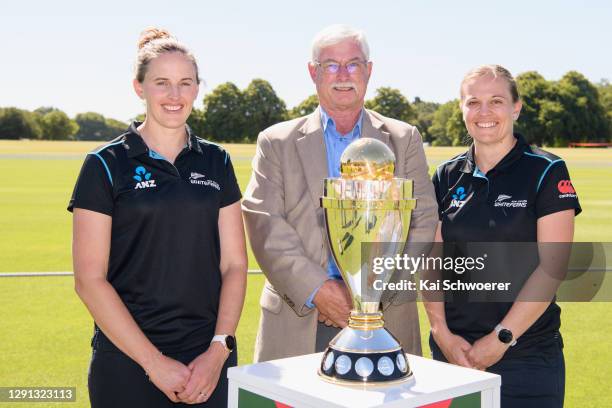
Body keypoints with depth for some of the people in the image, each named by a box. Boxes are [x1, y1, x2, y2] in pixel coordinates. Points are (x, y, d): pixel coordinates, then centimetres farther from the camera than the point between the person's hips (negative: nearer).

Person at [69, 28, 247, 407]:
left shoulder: (216, 162, 5)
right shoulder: (105, 165, -4)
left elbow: (234, 265, 4)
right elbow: (89, 279, -8)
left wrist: (219, 351, -8)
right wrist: (155, 362, -12)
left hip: (210, 360, 3)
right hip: (128, 364, -3)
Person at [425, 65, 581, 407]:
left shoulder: (547, 172, -5)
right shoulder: (447, 177, 6)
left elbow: (552, 266, -11)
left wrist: (502, 338, -14)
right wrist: (442, 332, -7)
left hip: (527, 352, -3)